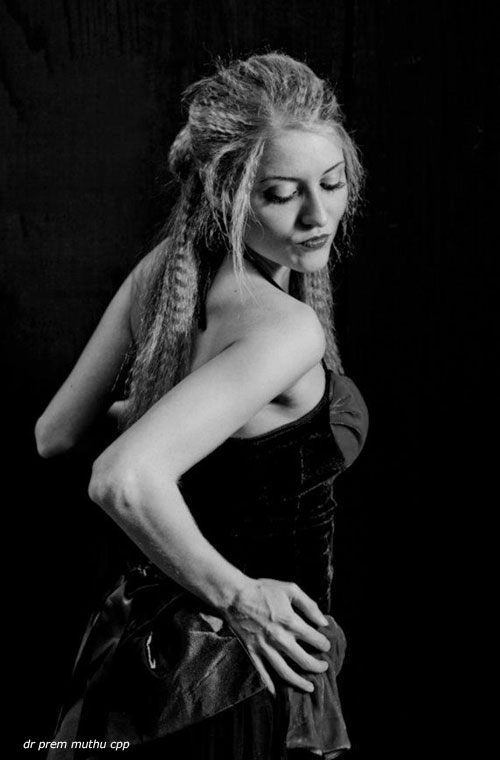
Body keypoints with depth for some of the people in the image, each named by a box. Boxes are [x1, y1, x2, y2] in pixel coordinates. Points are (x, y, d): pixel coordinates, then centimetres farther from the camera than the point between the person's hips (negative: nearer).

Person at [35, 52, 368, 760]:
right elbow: (123, 480, -39)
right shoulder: (288, 328, -27)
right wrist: (239, 595, -25)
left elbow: (53, 436, 4)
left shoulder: (162, 269, -5)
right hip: (240, 687, -7)